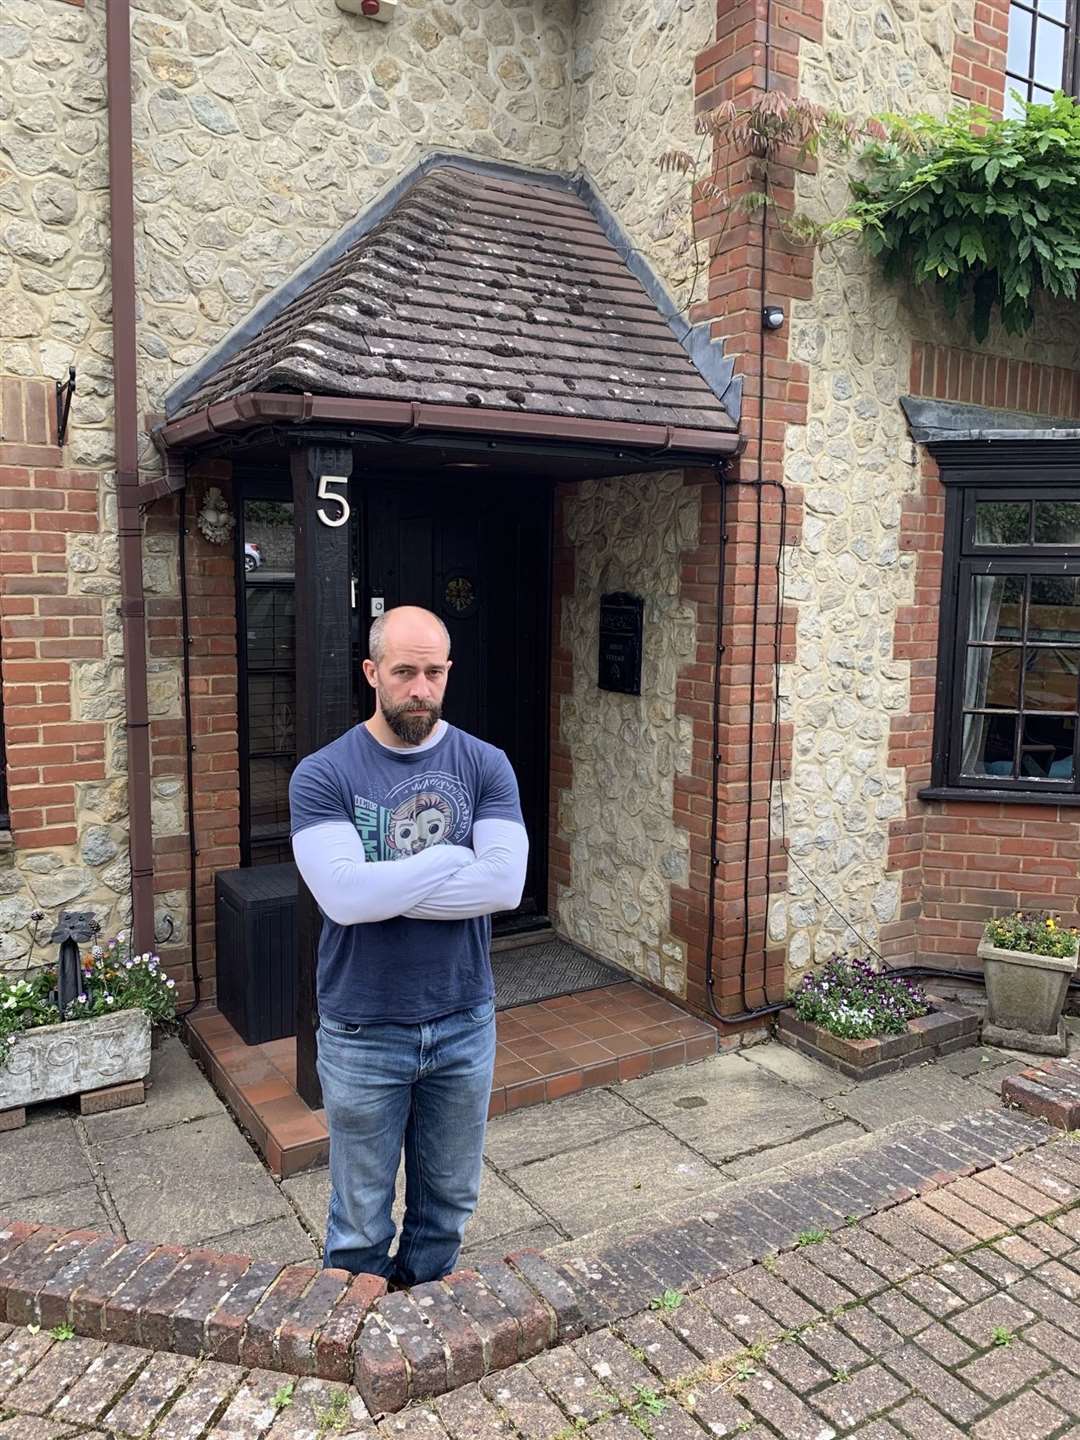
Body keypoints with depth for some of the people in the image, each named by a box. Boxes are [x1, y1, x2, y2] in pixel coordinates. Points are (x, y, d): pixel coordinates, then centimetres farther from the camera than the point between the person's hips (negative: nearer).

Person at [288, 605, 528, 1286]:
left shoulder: (485, 765, -5)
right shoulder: (323, 775, -11)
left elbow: (506, 883, -18)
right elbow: (343, 895, -25)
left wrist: (384, 888, -20)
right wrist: (454, 857, -18)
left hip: (464, 1024, 3)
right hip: (363, 1032, -2)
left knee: (450, 1201, 22)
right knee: (361, 1220, 16)